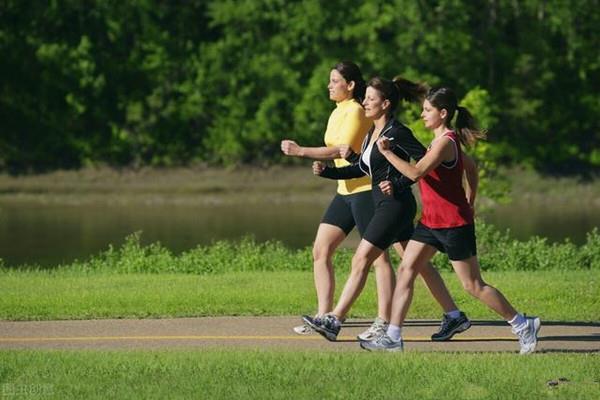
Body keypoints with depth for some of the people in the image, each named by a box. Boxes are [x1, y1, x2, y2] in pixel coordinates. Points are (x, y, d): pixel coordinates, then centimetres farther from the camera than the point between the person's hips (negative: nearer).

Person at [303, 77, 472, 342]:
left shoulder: (396, 133, -14)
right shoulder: (373, 133, 13)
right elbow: (360, 168, 21)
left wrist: (398, 184, -23)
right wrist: (326, 172, 10)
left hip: (396, 205, -10)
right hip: (386, 206, 10)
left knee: (361, 260, -11)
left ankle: (334, 321, -11)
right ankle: (454, 316, 18)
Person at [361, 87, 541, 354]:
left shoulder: (446, 142, -19)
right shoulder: (441, 140, 11)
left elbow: (416, 173, -28)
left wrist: (387, 153, -20)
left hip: (453, 224, -9)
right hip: (431, 221, 9)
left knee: (473, 286, -2)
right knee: (406, 271, 0)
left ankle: (523, 326, 10)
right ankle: (393, 337, -1)